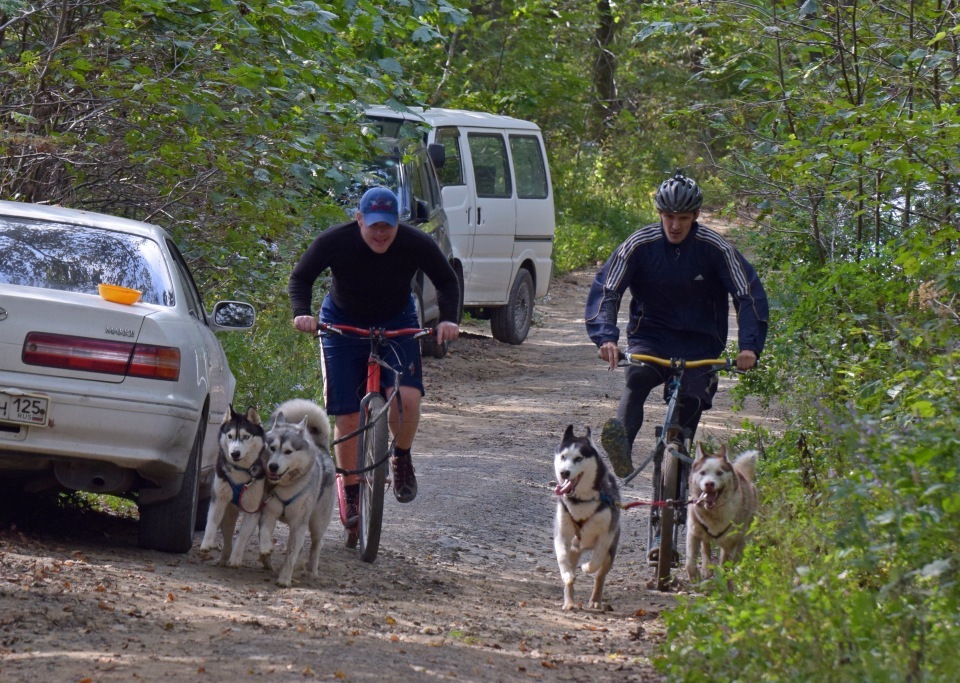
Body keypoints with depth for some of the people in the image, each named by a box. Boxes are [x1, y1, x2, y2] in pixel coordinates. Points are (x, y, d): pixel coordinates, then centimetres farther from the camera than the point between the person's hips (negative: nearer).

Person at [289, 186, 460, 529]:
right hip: (343, 326, 0)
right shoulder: (334, 242, -24)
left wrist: (448, 319, -23)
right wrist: (301, 313, -29)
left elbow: (447, 282, -6)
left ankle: (402, 458, 6)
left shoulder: (417, 244, -21)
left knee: (406, 398, -23)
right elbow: (301, 278, -11)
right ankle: (351, 491, 13)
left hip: (397, 325, 0)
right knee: (347, 417, -5)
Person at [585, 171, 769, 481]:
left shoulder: (715, 248, -9)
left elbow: (749, 296, -10)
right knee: (638, 377, -31)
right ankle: (621, 447, -52)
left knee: (692, 401, -19)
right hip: (650, 337, -1)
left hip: (699, 343, 1)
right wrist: (606, 336, -31)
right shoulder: (640, 245, -9)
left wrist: (749, 347, -25)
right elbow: (605, 290, -13)